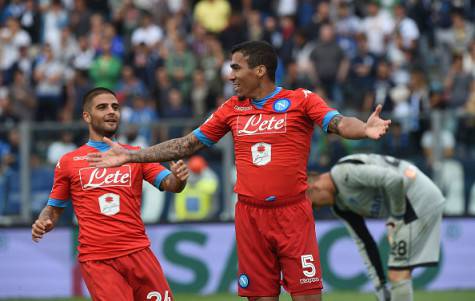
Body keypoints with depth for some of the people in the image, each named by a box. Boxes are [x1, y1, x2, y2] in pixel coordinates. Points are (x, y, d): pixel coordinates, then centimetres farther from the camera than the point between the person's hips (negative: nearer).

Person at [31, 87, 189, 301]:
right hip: (96, 259, -2)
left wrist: (178, 178, -22)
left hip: (138, 253, 2)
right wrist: (42, 224, -7)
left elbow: (169, 184, 1)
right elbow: (54, 208, 15)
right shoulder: (68, 162, 9)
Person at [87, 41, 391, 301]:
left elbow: (339, 123, -17)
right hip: (251, 215, 4)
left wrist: (364, 129, -41)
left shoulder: (301, 100, -3)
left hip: (293, 215, -4)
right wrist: (129, 156, 14)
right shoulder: (233, 109, 10)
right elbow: (188, 144, 16)